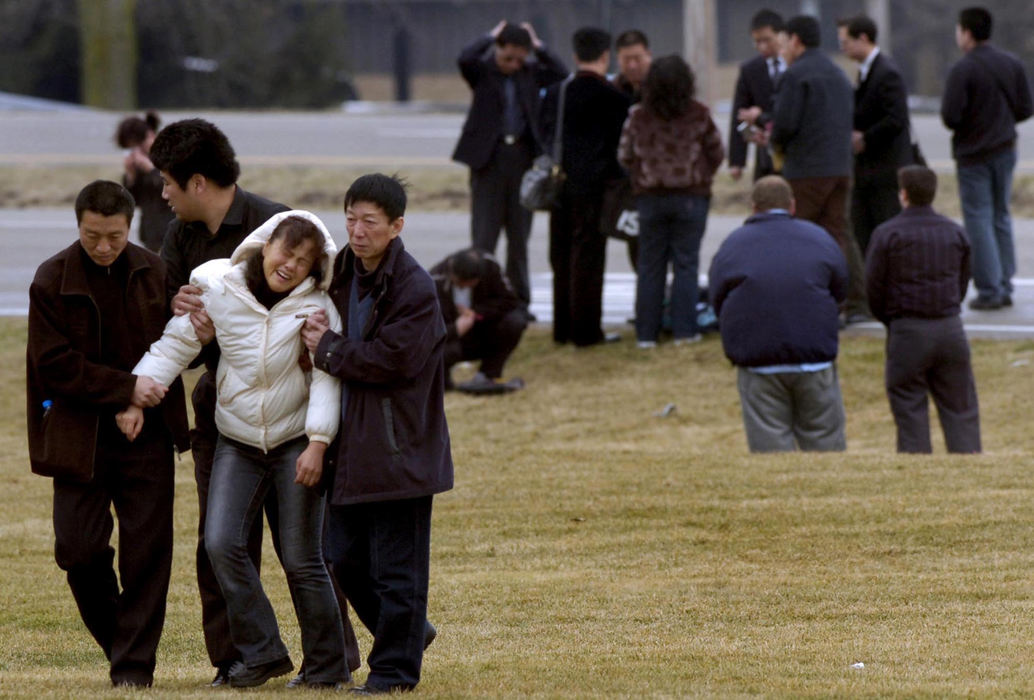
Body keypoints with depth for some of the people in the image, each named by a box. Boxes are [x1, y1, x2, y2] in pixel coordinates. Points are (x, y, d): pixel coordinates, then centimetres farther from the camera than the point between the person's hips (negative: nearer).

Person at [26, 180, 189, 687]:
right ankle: (117, 641, 19)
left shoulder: (154, 273, 3)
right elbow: (54, 364, -11)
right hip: (80, 432, -2)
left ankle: (134, 664, 3)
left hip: (147, 435, 2)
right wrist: (125, 388, -16)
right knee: (81, 549, -5)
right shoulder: (53, 280, -6)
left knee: (146, 550, -3)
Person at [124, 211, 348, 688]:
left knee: (301, 558, -2)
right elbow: (176, 344, 1)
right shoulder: (219, 289, -5)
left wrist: (317, 442, -22)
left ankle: (327, 664, 12)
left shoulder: (316, 305, -10)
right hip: (237, 442, 2)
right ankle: (261, 652, -1)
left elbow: (327, 376, -13)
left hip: (295, 443, -2)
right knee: (221, 543, -13)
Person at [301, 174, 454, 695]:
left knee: (395, 564, -1)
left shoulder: (415, 290, -14)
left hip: (399, 450, -7)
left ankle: (395, 666, 9)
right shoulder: (342, 275, 8)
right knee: (345, 556, 12)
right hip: (351, 445, 8)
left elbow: (393, 359, -21)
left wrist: (327, 349, -12)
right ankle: (408, 632, 31)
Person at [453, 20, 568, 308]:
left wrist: (538, 46, -5)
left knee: (519, 235, 8)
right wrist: (491, 37, -10)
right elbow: (465, 59, -22)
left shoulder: (530, 73, 7)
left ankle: (519, 301, 14)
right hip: (489, 157, -3)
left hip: (523, 155, 3)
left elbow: (561, 74, -7)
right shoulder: (482, 71, -1)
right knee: (484, 233, -3)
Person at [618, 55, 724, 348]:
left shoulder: (638, 116, -5)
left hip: (650, 197, 1)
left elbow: (624, 156, 2)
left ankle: (646, 333, 7)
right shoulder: (699, 115, -8)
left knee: (650, 266, 8)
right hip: (691, 196, -1)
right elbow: (717, 153, 1)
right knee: (686, 263, 3)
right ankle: (684, 329, -1)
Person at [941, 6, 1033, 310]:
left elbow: (950, 116, -21)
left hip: (973, 154, -6)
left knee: (979, 220, 0)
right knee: (1001, 217, 15)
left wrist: (958, 125, 2)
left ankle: (989, 290, -2)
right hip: (1005, 149, 6)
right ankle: (1005, 287, 16)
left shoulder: (963, 71, -18)